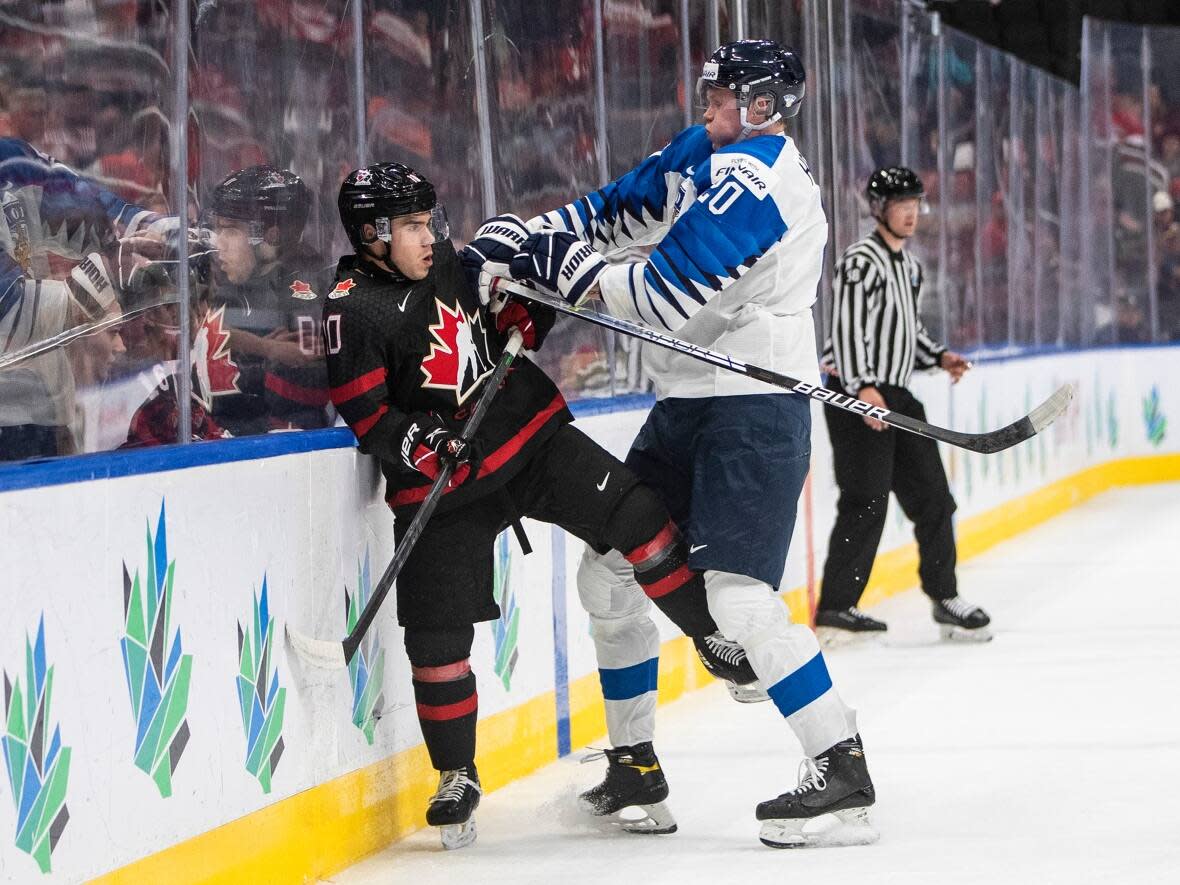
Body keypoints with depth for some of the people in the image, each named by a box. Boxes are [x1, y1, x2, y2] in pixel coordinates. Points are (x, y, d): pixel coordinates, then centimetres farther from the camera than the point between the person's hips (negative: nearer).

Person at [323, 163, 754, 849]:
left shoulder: (455, 266, 4)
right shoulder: (354, 309, -13)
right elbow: (367, 418, -16)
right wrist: (427, 448, -30)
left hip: (531, 434, 4)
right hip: (441, 483, -4)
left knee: (634, 512, -10)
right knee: (437, 633, -5)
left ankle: (719, 639, 5)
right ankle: (457, 780, 12)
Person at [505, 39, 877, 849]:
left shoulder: (749, 181, -18)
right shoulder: (713, 156, 14)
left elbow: (666, 298, -21)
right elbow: (625, 207, 16)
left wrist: (572, 271, -11)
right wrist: (532, 237, 4)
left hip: (752, 408, -11)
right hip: (693, 403, 11)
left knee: (736, 596, -20)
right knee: (610, 570, 12)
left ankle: (843, 773, -16)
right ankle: (634, 763, 24)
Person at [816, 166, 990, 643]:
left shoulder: (908, 265, 18)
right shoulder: (861, 260, -11)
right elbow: (846, 326, -19)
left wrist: (939, 357, 13)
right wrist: (863, 387, -28)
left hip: (896, 395, 9)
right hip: (856, 395, -9)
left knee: (931, 495, 10)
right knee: (866, 502, -12)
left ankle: (944, 596, 20)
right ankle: (834, 610, -9)